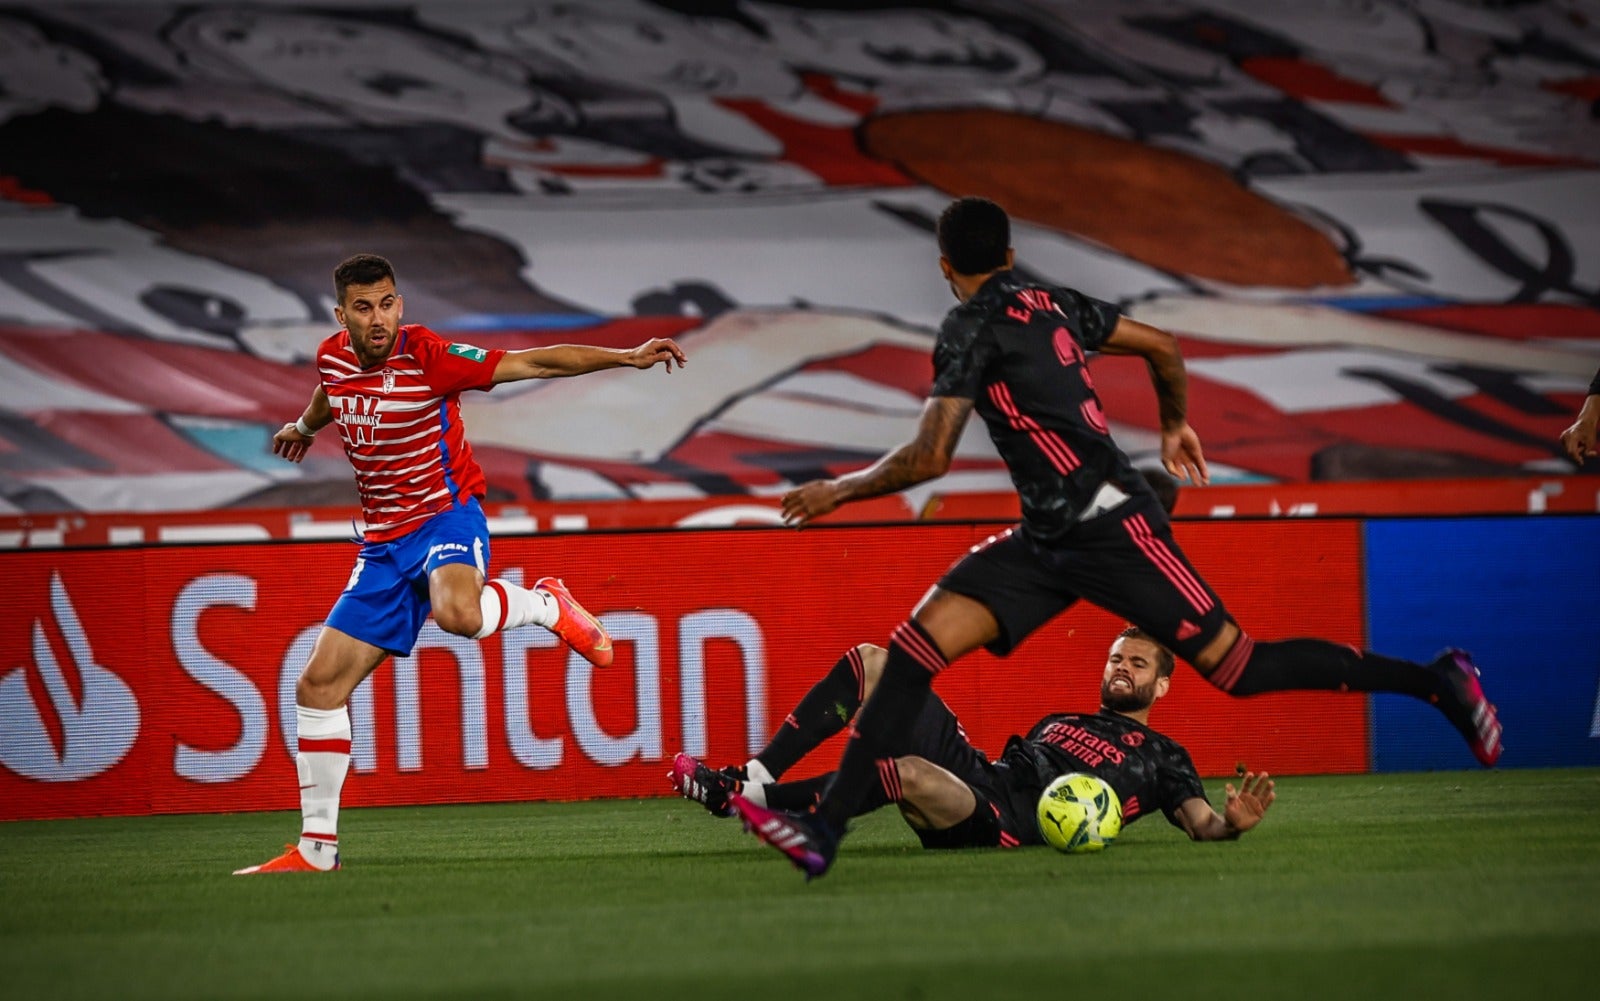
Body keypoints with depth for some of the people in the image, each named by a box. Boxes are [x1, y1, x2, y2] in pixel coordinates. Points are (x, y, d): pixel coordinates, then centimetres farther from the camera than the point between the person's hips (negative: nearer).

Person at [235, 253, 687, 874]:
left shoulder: (428, 357, -17)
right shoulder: (332, 358, 1)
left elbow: (535, 362, -19)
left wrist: (627, 357, -28)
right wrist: (305, 426, 49)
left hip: (445, 518, -6)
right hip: (383, 543, 6)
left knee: (458, 614, -41)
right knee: (319, 685, 1)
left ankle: (547, 604, -7)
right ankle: (317, 847, 10)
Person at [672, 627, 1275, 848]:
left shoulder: (1162, 758, 17)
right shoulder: (1060, 722, 36)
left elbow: (1200, 823, 3)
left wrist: (1232, 821, -18)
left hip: (1002, 821, -8)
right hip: (975, 772, 8)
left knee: (908, 771, -39)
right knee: (871, 661, 1)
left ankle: (746, 798, -27)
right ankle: (755, 774, -14)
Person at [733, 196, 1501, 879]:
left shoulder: (971, 330, -11)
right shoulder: (1050, 304, 12)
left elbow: (929, 459, -16)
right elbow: (1163, 347, 20)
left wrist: (839, 490, -2)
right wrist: (1176, 426, 37)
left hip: (1108, 528, -9)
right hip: (1048, 541, 9)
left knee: (1241, 668, -6)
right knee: (918, 642, -4)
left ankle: (1437, 682, 4)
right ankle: (824, 831, -13)